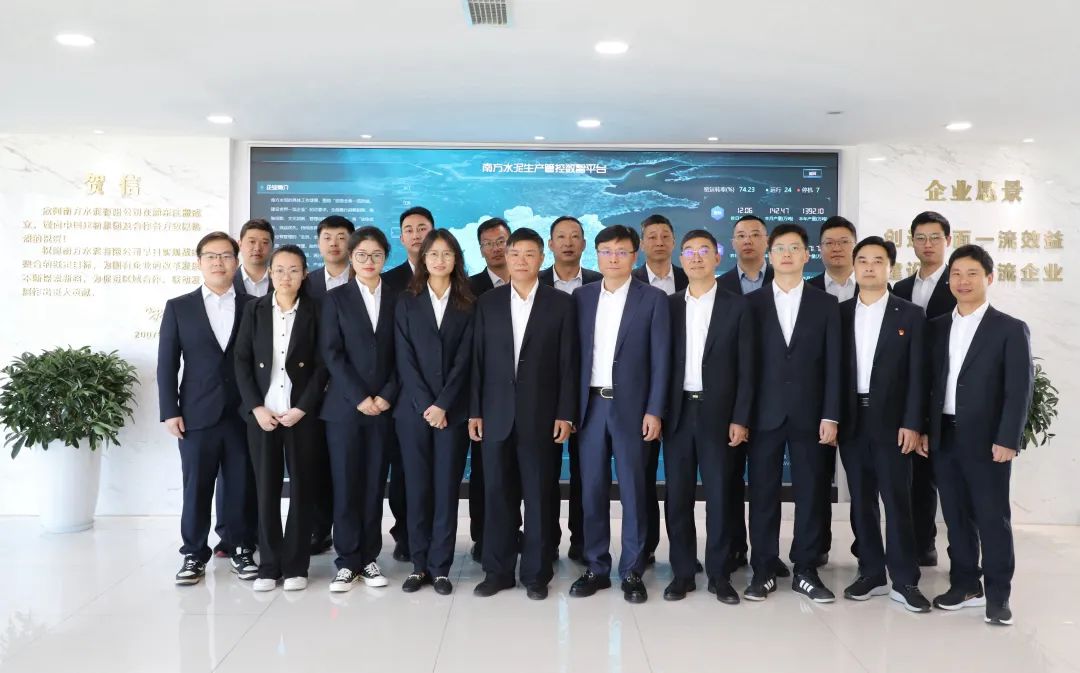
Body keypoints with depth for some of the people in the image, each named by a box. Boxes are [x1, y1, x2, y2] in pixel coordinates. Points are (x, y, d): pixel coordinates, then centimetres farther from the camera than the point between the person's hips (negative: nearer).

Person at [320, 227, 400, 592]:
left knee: (375, 484, 5)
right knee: (345, 484, 1)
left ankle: (369, 558, 14)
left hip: (384, 406, 1)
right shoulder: (336, 298, 5)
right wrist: (359, 397, -11)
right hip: (345, 406, -1)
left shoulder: (397, 300, 9)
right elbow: (331, 353, -3)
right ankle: (347, 562, 9)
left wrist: (386, 396, -7)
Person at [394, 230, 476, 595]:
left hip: (453, 410, 0)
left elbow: (464, 360, -1)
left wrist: (443, 405, -11)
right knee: (417, 487, 4)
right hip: (413, 408, 1)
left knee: (447, 488, 1)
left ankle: (440, 567, 9)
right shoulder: (407, 301, 7)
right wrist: (425, 405, -10)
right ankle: (419, 565, 13)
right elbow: (404, 358, 0)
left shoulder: (467, 304, 6)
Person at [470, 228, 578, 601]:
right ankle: (497, 571, 19)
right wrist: (474, 412, 1)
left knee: (538, 496, 5)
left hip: (540, 415, -2)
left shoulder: (560, 303, 2)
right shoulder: (487, 303, 7)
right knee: (498, 495, 7)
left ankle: (536, 573, 16)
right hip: (496, 414, 2)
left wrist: (565, 414, -6)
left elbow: (568, 362, -1)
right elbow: (477, 360, 5)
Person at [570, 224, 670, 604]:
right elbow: (576, 354, 8)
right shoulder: (582, 297, 9)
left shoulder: (653, 299, 0)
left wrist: (654, 411, -9)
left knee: (633, 491, 3)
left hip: (631, 406, -3)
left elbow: (660, 359, -3)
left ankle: (632, 572, 14)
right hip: (591, 405, 3)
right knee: (592, 490, 7)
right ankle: (596, 568, 19)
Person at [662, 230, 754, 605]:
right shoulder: (669, 306, 8)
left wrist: (740, 418, -8)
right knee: (677, 496, 5)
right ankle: (682, 573, 16)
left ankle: (719, 575, 15)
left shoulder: (737, 306, 2)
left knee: (719, 495, 4)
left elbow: (746, 368, -1)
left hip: (718, 412, -2)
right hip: (678, 412, 2)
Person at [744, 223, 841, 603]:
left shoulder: (826, 304, 6)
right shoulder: (752, 303, 5)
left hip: (809, 414, 1)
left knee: (811, 494, 6)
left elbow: (833, 364, 2)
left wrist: (830, 416, -5)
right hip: (764, 414, 0)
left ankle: (806, 572, 17)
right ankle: (763, 571, 15)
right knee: (763, 494, 4)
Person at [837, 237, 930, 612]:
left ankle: (904, 581, 8)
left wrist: (912, 423, -10)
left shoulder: (910, 315, 1)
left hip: (891, 421, -3)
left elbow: (917, 375, -3)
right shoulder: (840, 314, 8)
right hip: (851, 420, 3)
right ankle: (871, 574, 18)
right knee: (861, 501, 8)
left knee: (897, 501, 0)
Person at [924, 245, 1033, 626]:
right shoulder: (936, 328, 11)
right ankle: (964, 585, 23)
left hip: (987, 440, -4)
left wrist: (1007, 439, -15)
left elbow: (1020, 389, -8)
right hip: (944, 437, 4)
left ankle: (998, 595, 14)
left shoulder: (1011, 329, -2)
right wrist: (923, 429, 4)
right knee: (956, 516, 11)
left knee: (992, 517, 2)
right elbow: (928, 383, 11)